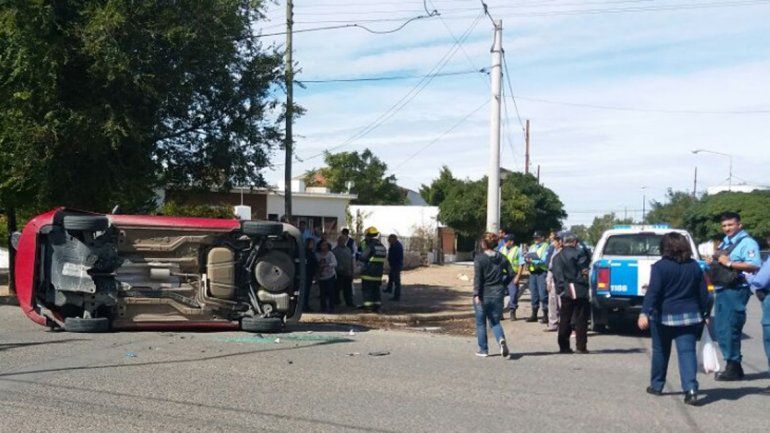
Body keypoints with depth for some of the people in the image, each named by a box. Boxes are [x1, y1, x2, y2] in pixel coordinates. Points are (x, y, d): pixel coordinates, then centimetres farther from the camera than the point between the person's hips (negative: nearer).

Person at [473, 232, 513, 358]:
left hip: (484, 294, -4)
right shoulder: (502, 257, 4)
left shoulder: (480, 258, -10)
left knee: (480, 323, 12)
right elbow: (511, 274, 4)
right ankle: (501, 339, -16)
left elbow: (477, 277, -16)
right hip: (498, 294, 4)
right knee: (495, 322, 13)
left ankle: (483, 349, 16)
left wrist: (476, 294, -18)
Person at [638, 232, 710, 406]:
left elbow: (653, 292, -18)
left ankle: (656, 385, 25)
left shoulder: (660, 266, -9)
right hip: (690, 316, 3)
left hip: (663, 316, -3)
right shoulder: (694, 266, 6)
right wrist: (705, 315, 17)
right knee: (687, 351, -2)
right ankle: (691, 389, -17)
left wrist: (645, 313, -23)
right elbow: (703, 293, 9)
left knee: (660, 351, 13)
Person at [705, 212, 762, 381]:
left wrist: (729, 263, -21)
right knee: (720, 329, 11)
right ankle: (731, 366, 20)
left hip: (736, 291, -9)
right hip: (721, 290, 9)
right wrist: (712, 262, 8)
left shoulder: (747, 242, -8)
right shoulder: (724, 243, 20)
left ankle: (734, 369, 0)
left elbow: (755, 265, -22)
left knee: (730, 329, -8)